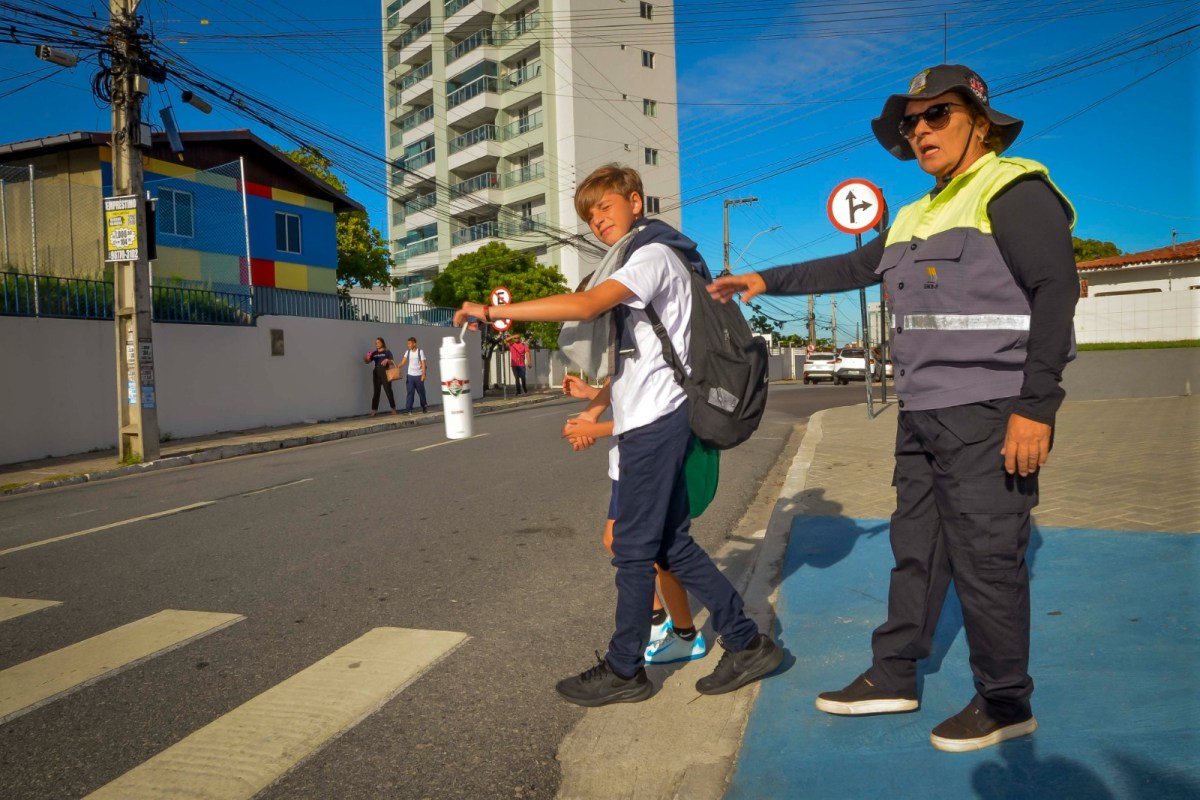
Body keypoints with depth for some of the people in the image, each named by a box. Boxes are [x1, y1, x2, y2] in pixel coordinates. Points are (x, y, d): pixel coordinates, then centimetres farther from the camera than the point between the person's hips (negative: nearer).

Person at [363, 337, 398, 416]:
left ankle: (393, 409, 8)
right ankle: (374, 410, 1)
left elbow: (392, 363, -3)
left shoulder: (387, 352, 2)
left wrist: (387, 360, -24)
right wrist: (366, 358, -14)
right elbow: (367, 361, 8)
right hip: (376, 374, 3)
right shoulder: (374, 353, 12)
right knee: (376, 392, 3)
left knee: (388, 391, -1)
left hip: (385, 374, -3)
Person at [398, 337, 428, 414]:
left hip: (419, 375, -3)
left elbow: (423, 364, -7)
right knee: (410, 392, -5)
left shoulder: (420, 351, -5)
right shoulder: (407, 352, 6)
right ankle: (408, 409, -9)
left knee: (421, 392, 8)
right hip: (410, 375, 3)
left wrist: (423, 374, -15)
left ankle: (424, 407, 25)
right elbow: (403, 362, -1)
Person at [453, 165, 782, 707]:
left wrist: (494, 311, -22)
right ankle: (746, 643, 18)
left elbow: (584, 305, -25)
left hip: (654, 419, -10)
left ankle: (623, 670, 10)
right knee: (672, 545, 11)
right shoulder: (633, 262, 23)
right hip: (650, 419, 10)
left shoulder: (652, 254, -9)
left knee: (633, 548, -2)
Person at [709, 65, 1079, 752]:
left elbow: (1057, 290, -15)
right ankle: (892, 678, 25)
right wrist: (767, 281, 20)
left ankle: (1007, 704, 16)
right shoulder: (919, 217, 17)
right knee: (916, 547, 13)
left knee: (986, 557, -2)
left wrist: (1036, 407, -21)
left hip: (990, 414, -8)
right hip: (924, 414, 8)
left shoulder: (1014, 191, -7)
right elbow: (850, 268, 24)